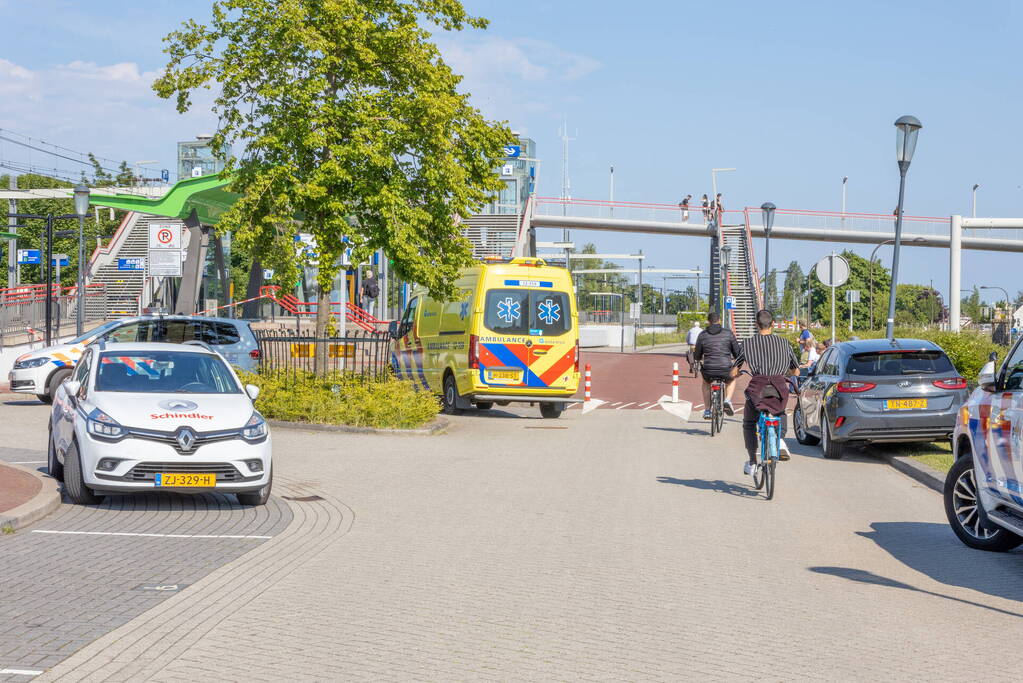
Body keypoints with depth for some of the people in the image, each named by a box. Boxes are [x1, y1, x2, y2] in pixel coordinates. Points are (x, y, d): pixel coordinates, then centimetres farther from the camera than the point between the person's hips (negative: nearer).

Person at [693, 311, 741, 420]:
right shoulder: (728, 333, 2)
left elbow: (697, 356, 10)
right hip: (726, 369, 0)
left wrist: (700, 359, 34)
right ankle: (727, 400, 11)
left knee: (706, 382, 35)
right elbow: (737, 353, 7)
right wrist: (734, 359, 31)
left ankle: (707, 410, 27)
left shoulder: (702, 335, 3)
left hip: (708, 371, 0)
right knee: (731, 380, 35)